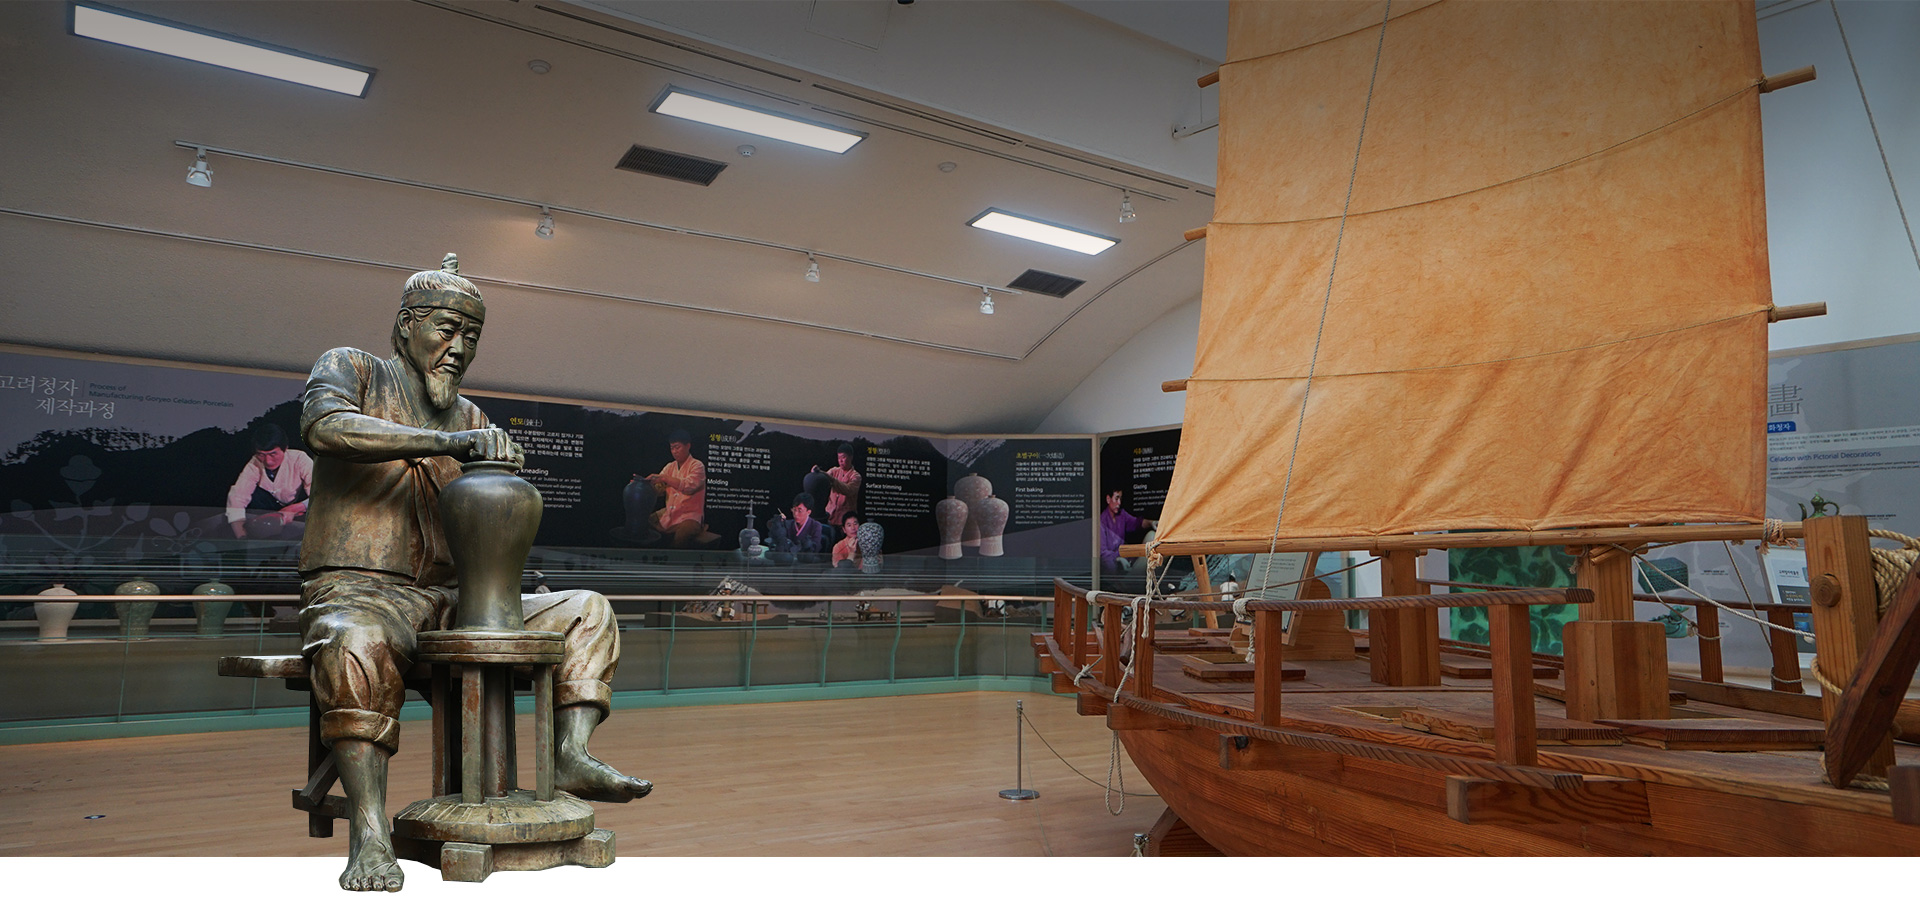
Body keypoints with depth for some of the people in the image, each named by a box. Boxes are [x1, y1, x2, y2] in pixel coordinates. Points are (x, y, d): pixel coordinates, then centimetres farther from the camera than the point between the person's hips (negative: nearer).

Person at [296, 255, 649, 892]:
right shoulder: (351, 369, 3)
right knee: (358, 647, -40)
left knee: (587, 612, -3)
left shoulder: (470, 420, 16)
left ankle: (570, 757, -20)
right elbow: (325, 427, -23)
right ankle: (369, 835, -37)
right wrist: (451, 443, -30)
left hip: (445, 604, 6)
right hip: (355, 595, -6)